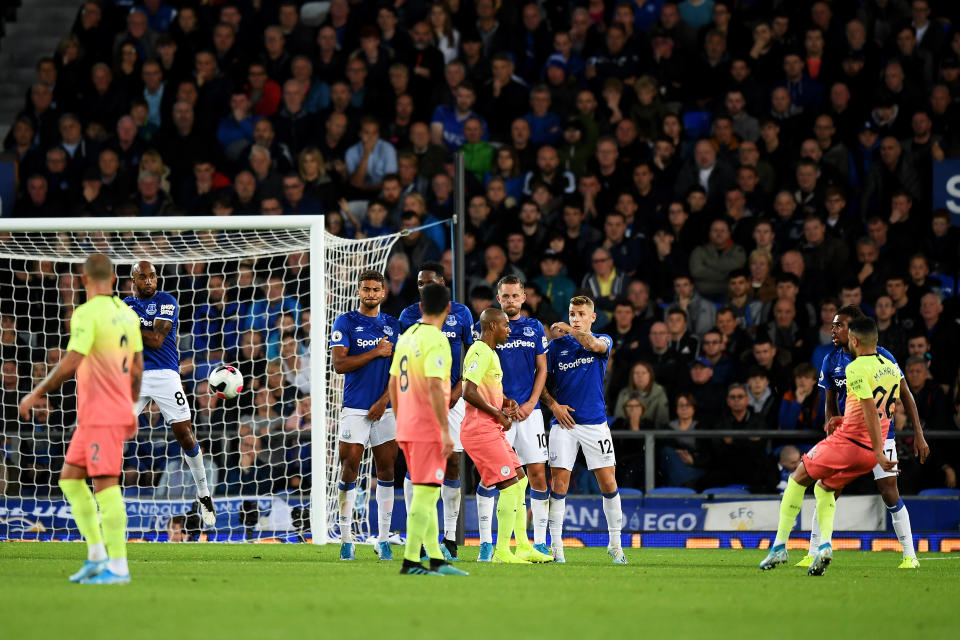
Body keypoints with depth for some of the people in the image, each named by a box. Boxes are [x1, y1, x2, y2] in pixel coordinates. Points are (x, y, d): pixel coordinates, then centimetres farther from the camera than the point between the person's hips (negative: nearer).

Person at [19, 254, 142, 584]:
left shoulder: (88, 314, -14)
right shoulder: (127, 314, 11)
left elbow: (71, 364, -22)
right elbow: (137, 367, 17)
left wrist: (36, 394, -13)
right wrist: (130, 409, 26)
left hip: (101, 416, -9)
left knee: (105, 485, -8)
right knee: (70, 478, 14)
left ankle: (117, 567, -9)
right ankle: (97, 556, 11)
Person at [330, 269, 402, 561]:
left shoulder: (393, 325, 11)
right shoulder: (345, 322, 1)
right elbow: (339, 364, -9)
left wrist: (383, 401, -6)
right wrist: (376, 353, -10)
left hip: (384, 409, 3)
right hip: (354, 409, -3)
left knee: (386, 471, 2)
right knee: (349, 470, -6)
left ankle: (383, 540, 7)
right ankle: (346, 540, -1)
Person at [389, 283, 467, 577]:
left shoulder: (406, 337, 12)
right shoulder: (435, 339, -14)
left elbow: (392, 384, 17)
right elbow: (434, 386, -22)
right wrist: (446, 430, -20)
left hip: (406, 428, 9)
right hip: (428, 430, -9)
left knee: (426, 495, 13)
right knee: (425, 494, -7)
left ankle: (437, 560, 15)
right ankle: (410, 561, -9)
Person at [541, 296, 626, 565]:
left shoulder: (603, 341, 5)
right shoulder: (557, 345, 6)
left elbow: (595, 344, -21)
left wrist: (569, 330, -15)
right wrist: (553, 405, -5)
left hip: (595, 423, 0)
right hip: (564, 422, 0)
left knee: (608, 484, -2)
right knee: (559, 484, -6)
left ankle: (615, 543, 11)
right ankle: (556, 545, 0)